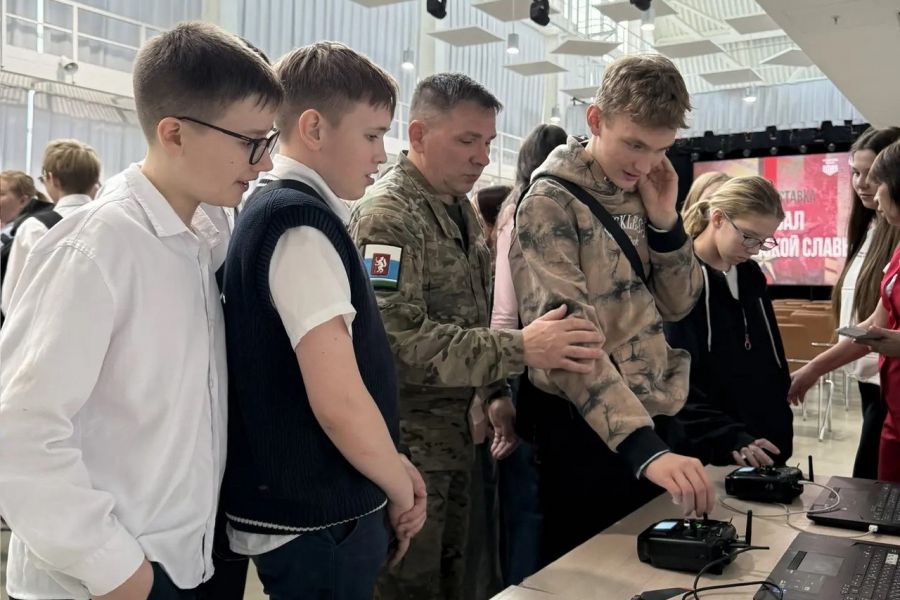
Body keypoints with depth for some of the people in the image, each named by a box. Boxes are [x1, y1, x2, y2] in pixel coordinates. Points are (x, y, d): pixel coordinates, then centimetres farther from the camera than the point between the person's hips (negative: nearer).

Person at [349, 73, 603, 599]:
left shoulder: (461, 209, 11)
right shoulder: (388, 215, -18)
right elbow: (399, 338, -28)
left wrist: (497, 392, 6)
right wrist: (520, 349, -31)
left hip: (459, 432, 8)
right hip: (409, 441, -8)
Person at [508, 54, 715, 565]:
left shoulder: (638, 197, 7)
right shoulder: (550, 203, -16)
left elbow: (678, 306, 9)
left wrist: (664, 220, -6)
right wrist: (645, 446, -35)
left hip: (649, 421, 8)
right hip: (585, 430, -7)